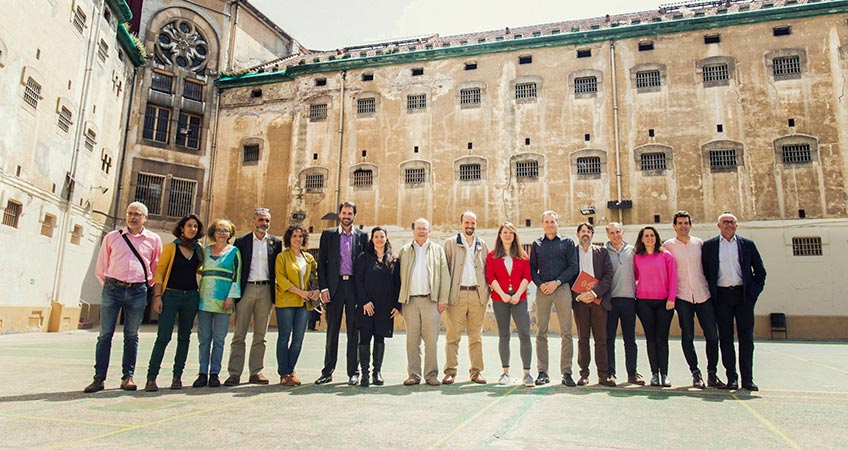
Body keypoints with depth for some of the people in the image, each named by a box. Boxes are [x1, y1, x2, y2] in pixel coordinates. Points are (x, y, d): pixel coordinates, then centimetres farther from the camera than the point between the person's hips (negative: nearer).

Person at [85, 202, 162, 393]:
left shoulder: (153, 239, 8)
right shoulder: (111, 237, 9)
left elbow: (157, 268, 16)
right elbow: (100, 269, 14)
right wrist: (109, 286, 9)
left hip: (138, 291, 0)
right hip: (112, 288, 0)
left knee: (131, 336, 6)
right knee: (105, 334, 0)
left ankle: (128, 377, 12)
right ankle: (99, 378, 5)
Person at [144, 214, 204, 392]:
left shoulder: (199, 250, 10)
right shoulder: (170, 247, 0)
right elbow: (159, 272, -3)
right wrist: (157, 296, -10)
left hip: (191, 297, 4)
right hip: (171, 295, -4)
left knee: (184, 337, 6)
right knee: (163, 337, -8)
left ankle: (177, 377, 14)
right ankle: (151, 378, 0)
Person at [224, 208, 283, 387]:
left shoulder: (275, 242, 11)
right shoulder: (241, 241, 7)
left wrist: (277, 289, 1)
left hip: (266, 290, 2)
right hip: (246, 289, -1)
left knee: (260, 335, 6)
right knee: (239, 334, 0)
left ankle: (256, 372, 13)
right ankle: (234, 373, 4)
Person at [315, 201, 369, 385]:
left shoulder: (362, 236, 8)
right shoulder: (328, 234, 9)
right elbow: (321, 262, 5)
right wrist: (323, 287, -4)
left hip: (355, 286, 0)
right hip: (334, 286, 0)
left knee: (353, 331, 5)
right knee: (332, 331, 6)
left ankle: (353, 372, 13)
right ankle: (327, 371, 15)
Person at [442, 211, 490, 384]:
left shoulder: (482, 244, 15)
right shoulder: (450, 243, 7)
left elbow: (487, 269, 16)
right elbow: (445, 268, 3)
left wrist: (486, 291, 4)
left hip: (478, 294, 3)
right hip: (457, 294, -2)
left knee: (476, 336, 7)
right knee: (453, 336, -2)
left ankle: (476, 371, 13)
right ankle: (450, 371, 3)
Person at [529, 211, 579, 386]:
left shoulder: (567, 242, 11)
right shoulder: (537, 244, 16)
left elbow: (573, 267, 3)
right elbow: (532, 268, 13)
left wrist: (556, 282, -8)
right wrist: (540, 284, -4)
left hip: (562, 288, -1)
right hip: (543, 289, 2)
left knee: (566, 332, -5)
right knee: (541, 332, -1)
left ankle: (566, 372, 1)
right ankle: (543, 372, 5)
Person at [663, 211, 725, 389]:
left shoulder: (699, 243, 8)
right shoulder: (668, 245, 3)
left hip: (703, 294, 2)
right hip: (682, 296, -2)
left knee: (712, 335, 1)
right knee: (687, 337, 1)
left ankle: (712, 374, 14)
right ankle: (696, 373, 13)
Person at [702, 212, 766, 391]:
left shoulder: (747, 244, 9)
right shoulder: (709, 245, 7)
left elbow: (760, 271, 10)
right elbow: (704, 271, 7)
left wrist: (754, 292, 0)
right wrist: (711, 295, -1)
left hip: (744, 295, 1)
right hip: (722, 296, -1)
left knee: (746, 337, 2)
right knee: (726, 337, 1)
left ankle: (747, 378, 8)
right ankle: (732, 377, 7)